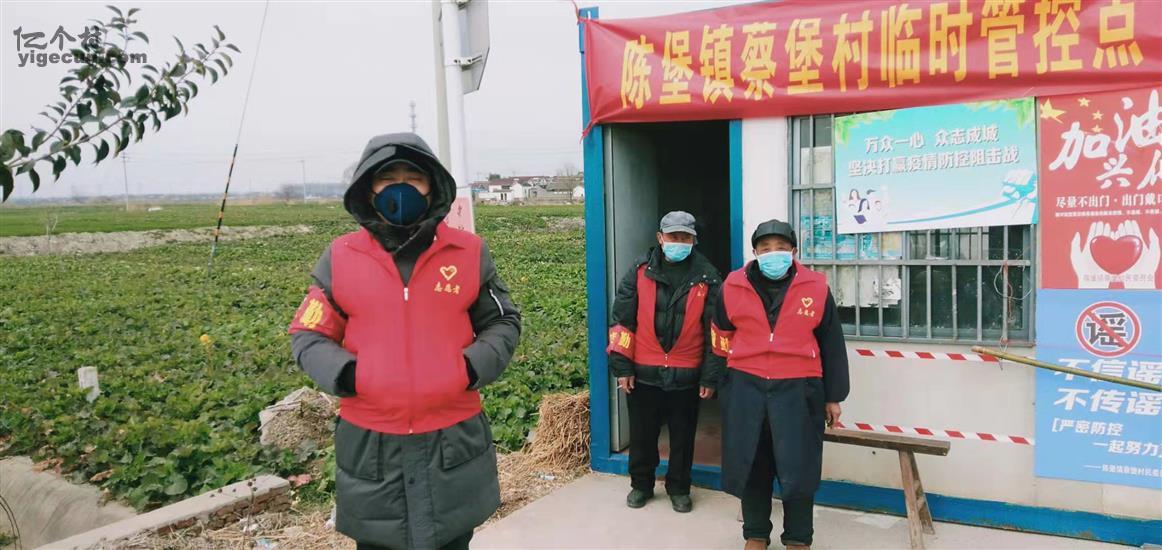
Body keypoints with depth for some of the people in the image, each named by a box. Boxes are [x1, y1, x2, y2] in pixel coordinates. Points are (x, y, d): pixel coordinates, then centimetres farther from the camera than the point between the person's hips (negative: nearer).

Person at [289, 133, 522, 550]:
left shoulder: (469, 253, 0)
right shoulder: (340, 258, 0)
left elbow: (503, 323, 9)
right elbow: (309, 334, 6)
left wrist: (473, 366, -9)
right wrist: (343, 374, -13)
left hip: (454, 440, 0)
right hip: (370, 447, 0)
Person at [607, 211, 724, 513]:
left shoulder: (706, 276, -3)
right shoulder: (641, 270, -2)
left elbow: (715, 330, -1)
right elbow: (622, 319, -1)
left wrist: (710, 376, -4)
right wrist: (622, 365, -4)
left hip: (686, 374, 0)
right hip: (643, 371, 0)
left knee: (683, 436, 12)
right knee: (642, 433, 13)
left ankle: (679, 488, 30)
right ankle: (641, 484, 31)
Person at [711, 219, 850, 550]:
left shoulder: (816, 287, -1)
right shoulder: (733, 286, 0)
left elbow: (831, 346, 5)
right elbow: (722, 336, 15)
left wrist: (833, 397, 7)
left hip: (797, 389, -1)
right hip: (745, 388, 2)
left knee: (798, 468, 2)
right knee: (751, 466, 10)